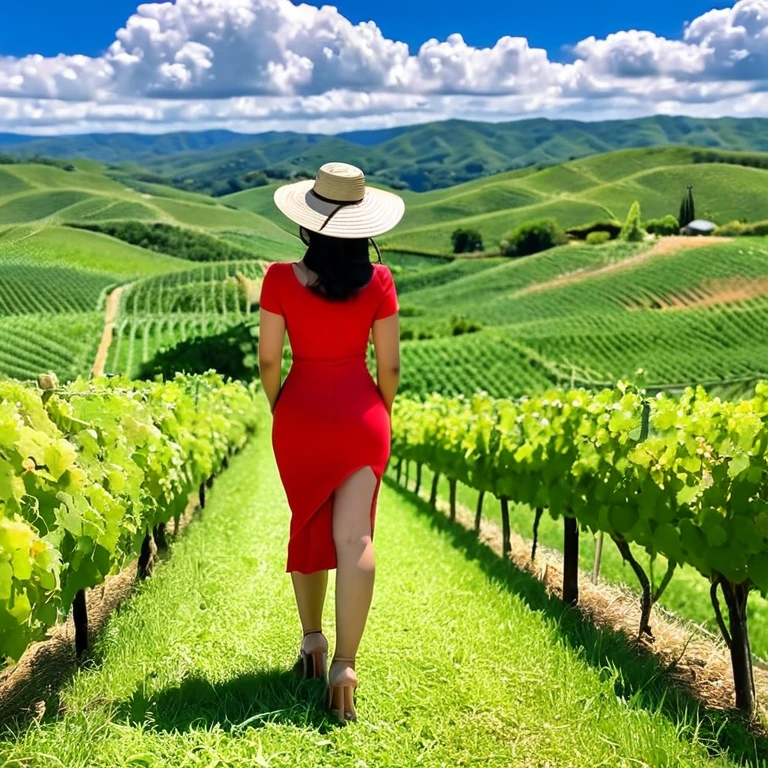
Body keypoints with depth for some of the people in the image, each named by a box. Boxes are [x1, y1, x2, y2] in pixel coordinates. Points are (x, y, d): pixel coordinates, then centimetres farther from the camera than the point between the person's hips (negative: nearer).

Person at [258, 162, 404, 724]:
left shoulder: (282, 279, -10)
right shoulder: (378, 281, -7)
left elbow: (268, 360, -5)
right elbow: (390, 365, -2)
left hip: (300, 412, 1)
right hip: (362, 413, 0)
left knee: (307, 527, 19)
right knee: (354, 537, -4)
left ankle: (312, 640, 30)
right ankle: (344, 663, -12)